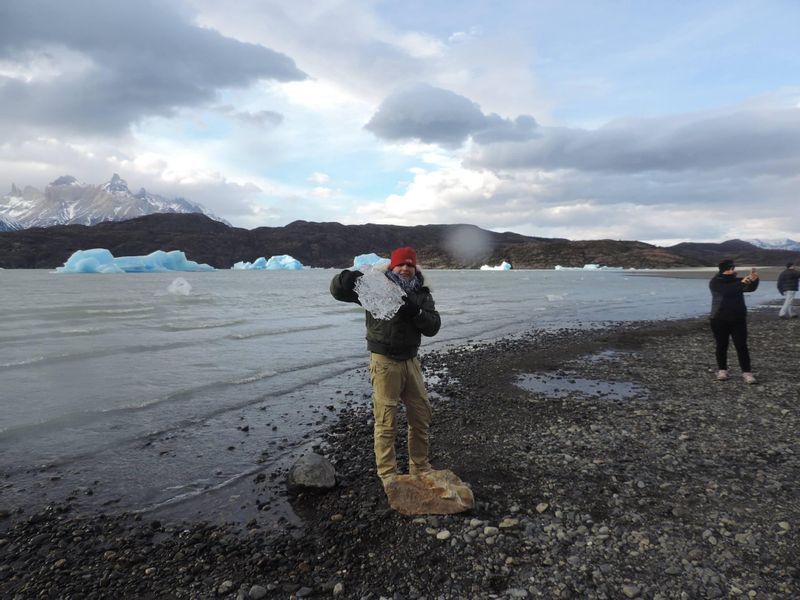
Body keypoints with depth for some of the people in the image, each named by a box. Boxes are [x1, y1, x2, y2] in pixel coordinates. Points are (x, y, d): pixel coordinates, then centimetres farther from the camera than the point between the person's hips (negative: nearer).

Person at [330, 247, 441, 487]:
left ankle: (420, 467, 31)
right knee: (386, 421, 0)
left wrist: (415, 312, -22)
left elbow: (433, 327, -4)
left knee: (421, 416, 13)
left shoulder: (422, 294, 6)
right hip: (384, 362, -5)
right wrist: (348, 277, -32)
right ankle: (388, 475, 14)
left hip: (410, 361, 5)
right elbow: (337, 290, -10)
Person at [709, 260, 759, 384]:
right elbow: (726, 290, -25)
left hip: (738, 319, 3)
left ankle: (747, 372, -1)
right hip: (720, 320, -3)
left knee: (742, 346, -2)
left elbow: (750, 288, -9)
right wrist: (741, 283, -35)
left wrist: (753, 280, -29)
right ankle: (722, 370, 19)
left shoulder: (737, 281, 8)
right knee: (721, 346, 6)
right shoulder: (715, 282, -6)